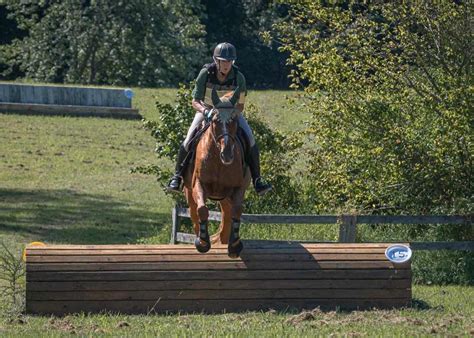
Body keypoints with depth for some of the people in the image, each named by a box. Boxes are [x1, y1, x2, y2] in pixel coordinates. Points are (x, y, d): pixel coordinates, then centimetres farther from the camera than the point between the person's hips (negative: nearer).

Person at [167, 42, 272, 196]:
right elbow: (195, 102, -18)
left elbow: (240, 105, -10)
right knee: (188, 140, -17)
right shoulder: (206, 73, -23)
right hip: (207, 109, 0)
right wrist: (206, 111, -38)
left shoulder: (238, 77, -21)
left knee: (250, 139, -18)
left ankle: (257, 180, -10)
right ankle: (177, 176, 1)